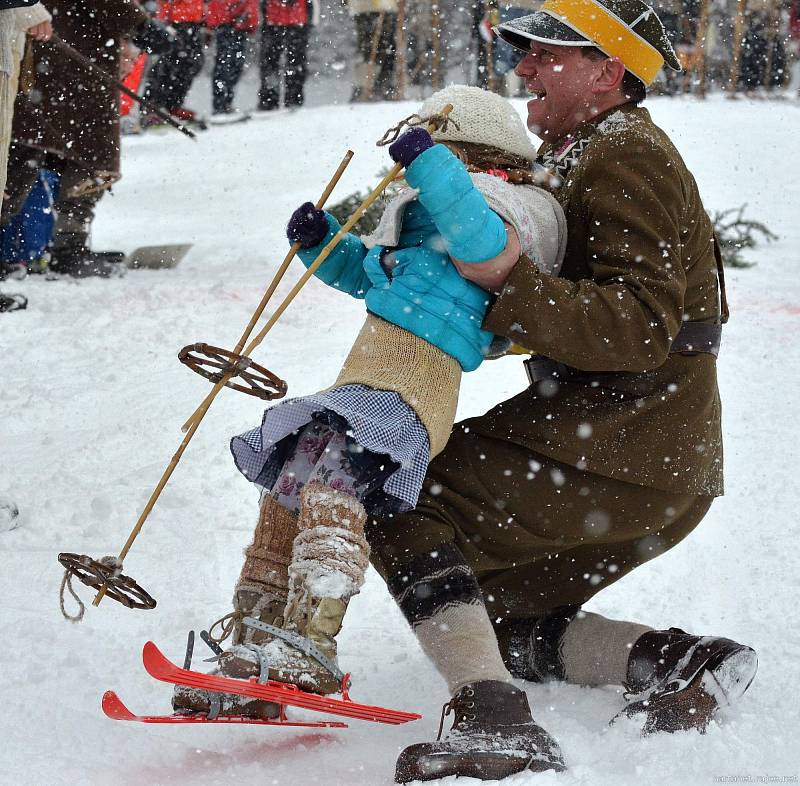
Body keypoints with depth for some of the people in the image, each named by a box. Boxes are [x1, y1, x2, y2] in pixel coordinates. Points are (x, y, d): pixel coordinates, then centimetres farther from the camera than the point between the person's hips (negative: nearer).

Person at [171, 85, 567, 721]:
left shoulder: (496, 206, -1)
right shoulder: (430, 213, 27)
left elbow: (482, 242, -26)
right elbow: (363, 270, 35)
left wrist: (428, 165, -27)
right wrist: (321, 241, 17)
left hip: (411, 385, -11)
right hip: (364, 378, 11)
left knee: (330, 493, -30)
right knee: (284, 503, 10)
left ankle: (310, 646, -39)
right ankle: (250, 668, 14)